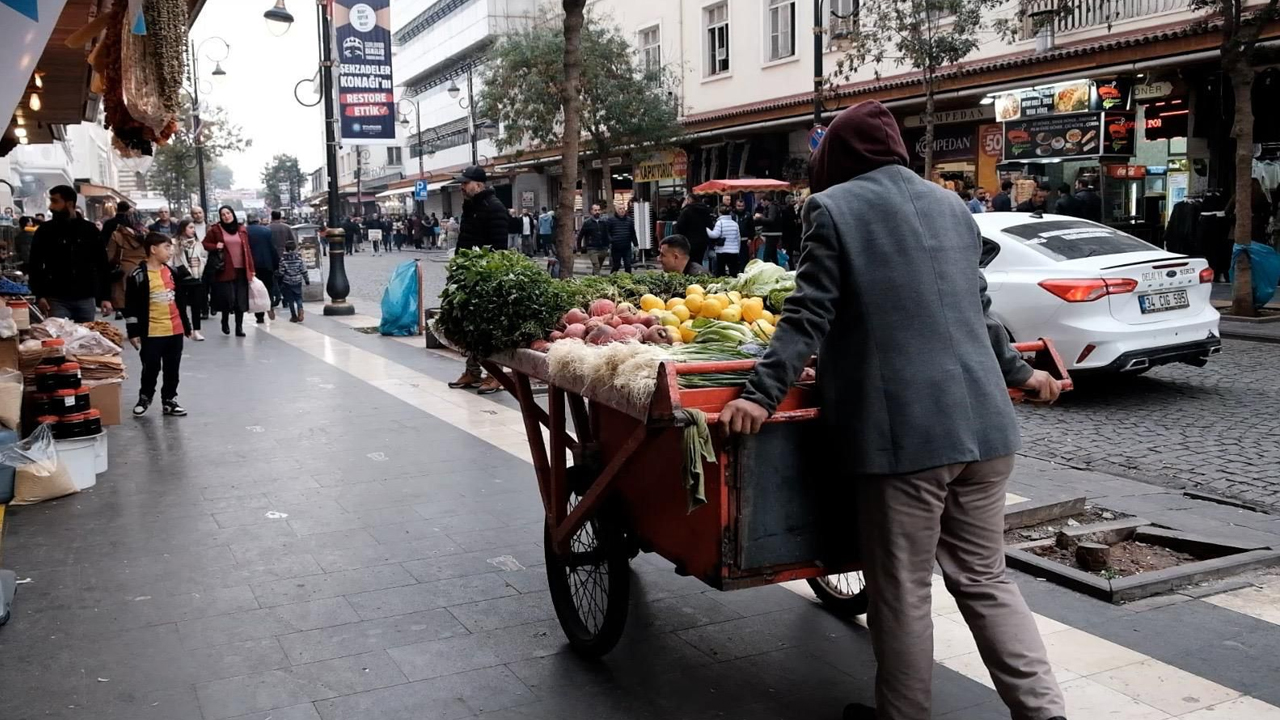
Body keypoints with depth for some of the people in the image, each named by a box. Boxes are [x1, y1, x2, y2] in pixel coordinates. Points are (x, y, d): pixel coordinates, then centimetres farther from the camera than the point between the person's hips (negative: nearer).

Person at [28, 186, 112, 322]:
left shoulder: (89, 230, 5)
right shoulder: (45, 231, 3)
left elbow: (102, 265, 8)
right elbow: (34, 266, 5)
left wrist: (105, 297, 2)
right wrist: (39, 296, -7)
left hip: (86, 300, 1)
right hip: (57, 300, -1)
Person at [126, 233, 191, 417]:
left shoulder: (172, 272, 10)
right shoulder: (138, 275, -9)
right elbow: (131, 307, -8)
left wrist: (187, 326, 19)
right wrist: (133, 332, -10)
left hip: (175, 331, 5)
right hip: (151, 333, -5)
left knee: (172, 369, 11)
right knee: (151, 369, 4)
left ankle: (169, 400, 23)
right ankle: (144, 398, 25)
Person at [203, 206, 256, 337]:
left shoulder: (242, 229, 9)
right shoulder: (216, 229, 2)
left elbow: (247, 250, 8)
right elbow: (205, 244, 10)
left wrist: (251, 269, 5)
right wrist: (215, 247, -11)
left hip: (241, 270, 2)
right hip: (225, 270, -2)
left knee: (241, 300, 2)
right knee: (228, 297, -7)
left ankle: (239, 327, 9)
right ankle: (225, 321, 19)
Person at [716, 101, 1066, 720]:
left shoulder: (834, 207, -1)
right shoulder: (950, 205, 17)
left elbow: (809, 316, -9)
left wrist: (761, 394, -10)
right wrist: (1017, 373, 36)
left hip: (903, 429, -6)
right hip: (982, 422, 7)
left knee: (901, 591, 5)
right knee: (985, 578, 15)